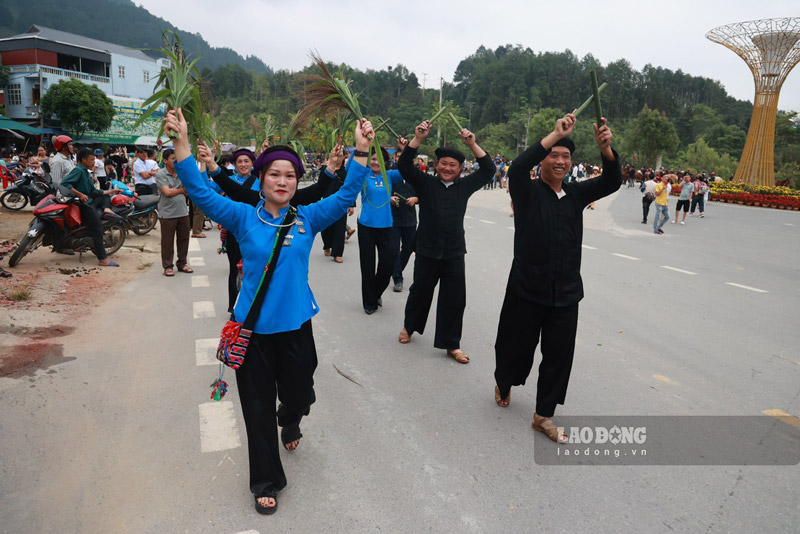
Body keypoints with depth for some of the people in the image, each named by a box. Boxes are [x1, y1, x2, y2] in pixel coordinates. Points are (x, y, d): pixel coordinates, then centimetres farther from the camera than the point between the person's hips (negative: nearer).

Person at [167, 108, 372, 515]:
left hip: (295, 325, 1)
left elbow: (346, 195, -9)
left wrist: (361, 151, -18)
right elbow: (201, 192, -11)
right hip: (253, 327, -1)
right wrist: (182, 142, -21)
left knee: (298, 397, 17)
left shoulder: (307, 219, -1)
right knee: (258, 407, 10)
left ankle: (290, 424, 56)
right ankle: (266, 482, 30)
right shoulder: (244, 218, -4)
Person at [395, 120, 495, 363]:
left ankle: (451, 344, 17)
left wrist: (472, 144, -7)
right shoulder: (425, 183, 1)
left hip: (454, 253, 2)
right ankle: (409, 326, 41)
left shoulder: (464, 186, 6)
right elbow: (404, 166, -9)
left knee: (455, 300, 4)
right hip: (427, 252, -1)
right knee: (419, 293, 15)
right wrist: (418, 139, -19)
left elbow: (488, 170, 3)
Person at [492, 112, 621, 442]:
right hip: (527, 290, -4)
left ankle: (544, 415, 22)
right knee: (516, 346, 11)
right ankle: (503, 384, 44)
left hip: (566, 293, 4)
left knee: (559, 355, 7)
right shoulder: (528, 192, -5)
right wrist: (555, 134, -29)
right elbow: (517, 169, -26)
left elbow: (612, 182, -3)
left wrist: (605, 148, -22)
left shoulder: (576, 194, 9)